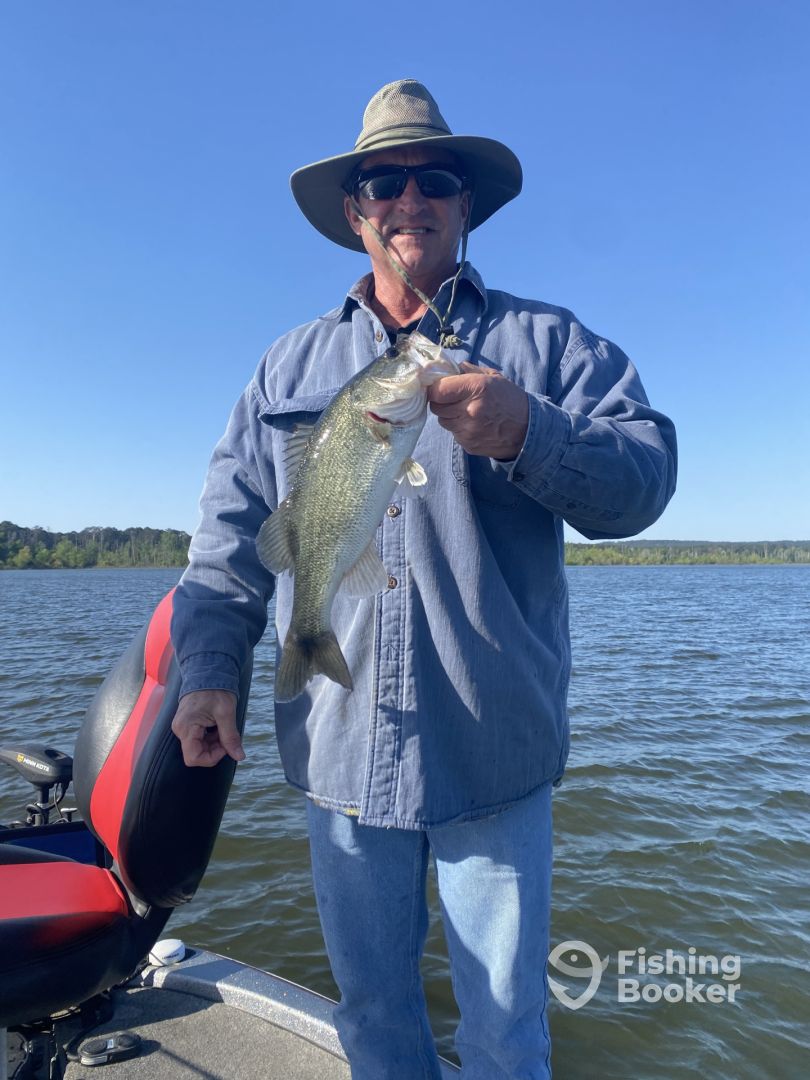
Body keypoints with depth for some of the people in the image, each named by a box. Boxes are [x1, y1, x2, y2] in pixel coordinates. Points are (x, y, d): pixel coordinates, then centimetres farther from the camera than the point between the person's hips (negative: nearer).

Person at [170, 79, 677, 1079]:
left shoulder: (546, 342, 4)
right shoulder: (290, 365, 12)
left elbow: (646, 475, -6)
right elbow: (231, 525, 8)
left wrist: (528, 436, -25)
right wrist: (209, 667, -2)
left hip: (494, 750, -2)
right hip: (340, 745, 3)